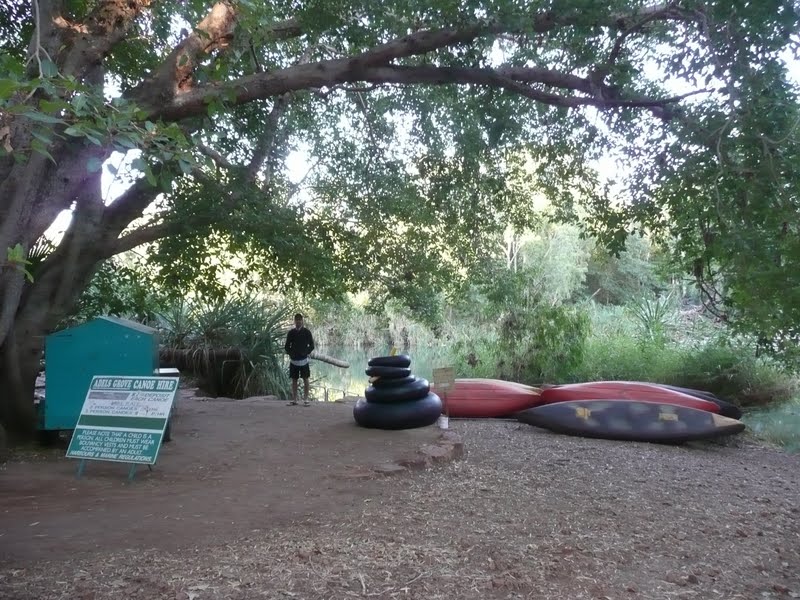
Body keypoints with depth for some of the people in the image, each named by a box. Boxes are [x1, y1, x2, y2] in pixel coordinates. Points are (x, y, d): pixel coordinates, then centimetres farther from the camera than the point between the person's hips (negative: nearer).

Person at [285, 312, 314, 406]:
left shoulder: (306, 332, 0)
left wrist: (306, 352, -10)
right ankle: (294, 400, 13)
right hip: (293, 360, 2)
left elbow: (311, 345, 3)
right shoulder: (291, 332, 5)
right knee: (294, 380, 7)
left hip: (303, 360, -2)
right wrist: (290, 352, -7)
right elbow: (287, 346, 10)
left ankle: (305, 399, 4)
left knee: (305, 379, -1)